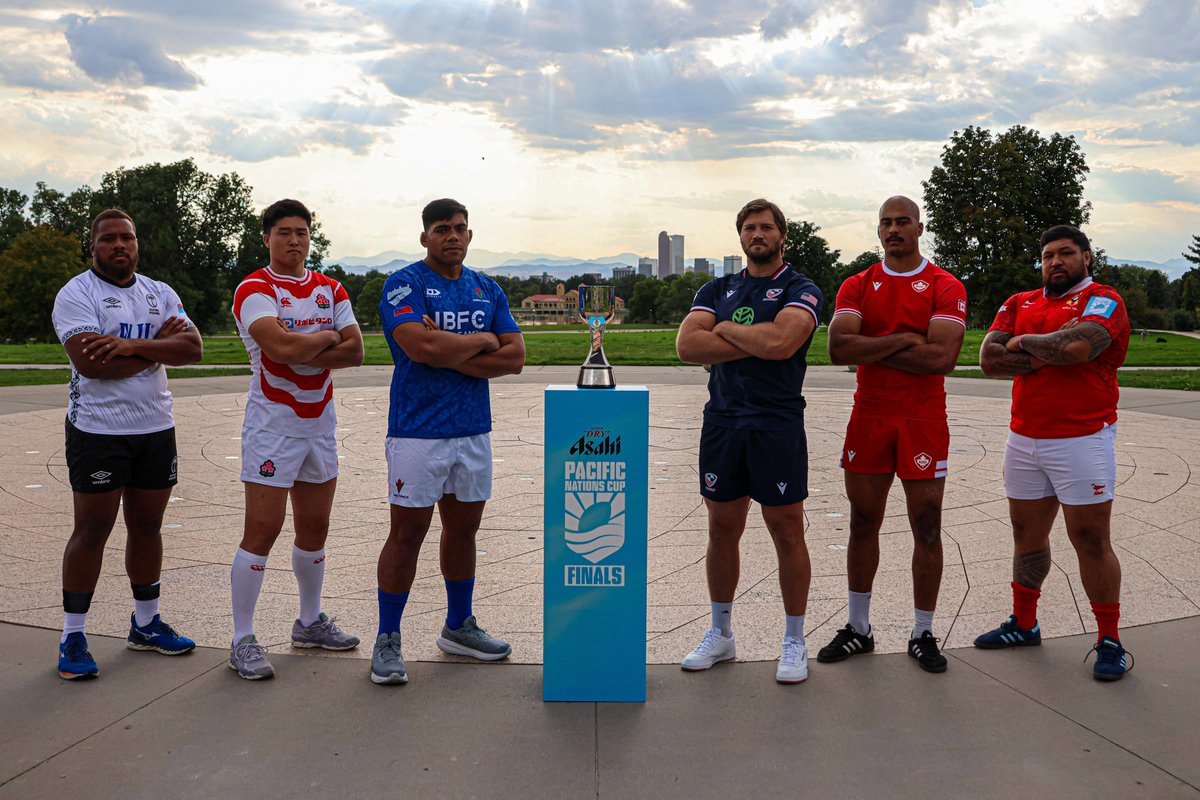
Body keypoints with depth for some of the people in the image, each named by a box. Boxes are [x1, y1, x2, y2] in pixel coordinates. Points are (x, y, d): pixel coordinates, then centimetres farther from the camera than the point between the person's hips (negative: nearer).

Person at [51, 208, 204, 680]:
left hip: (156, 428, 5)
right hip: (98, 431, -5)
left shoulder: (160, 294, 11)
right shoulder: (76, 294, -5)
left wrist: (133, 345, -18)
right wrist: (159, 346, -10)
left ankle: (145, 623, 25)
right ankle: (73, 637, 9)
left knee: (148, 525, 12)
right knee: (92, 530, -1)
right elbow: (90, 362, -20)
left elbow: (193, 349, -3)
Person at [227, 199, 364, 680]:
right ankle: (243, 641, 3)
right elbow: (280, 345, -24)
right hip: (272, 425, -6)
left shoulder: (331, 290, 10)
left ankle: (310, 622, 30)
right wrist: (327, 337, -7)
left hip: (320, 424, 6)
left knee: (315, 528, 14)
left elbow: (354, 351, -2)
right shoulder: (254, 289, -8)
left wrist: (300, 353, -14)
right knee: (262, 531, -6)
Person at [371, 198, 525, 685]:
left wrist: (450, 353, -10)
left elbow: (515, 356, 2)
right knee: (407, 533, -2)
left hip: (473, 428, 6)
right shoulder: (403, 284, -5)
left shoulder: (487, 290, 12)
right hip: (418, 430, -6)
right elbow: (421, 347, -22)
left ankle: (458, 627, 28)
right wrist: (481, 341, -7)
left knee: (463, 529, 14)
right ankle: (387, 640, 9)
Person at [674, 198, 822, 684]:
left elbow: (780, 341, -21)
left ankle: (794, 642, 14)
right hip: (722, 421, 4)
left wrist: (725, 329, -6)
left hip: (777, 425, -4)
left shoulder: (800, 291, 0)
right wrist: (752, 343, -10)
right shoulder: (717, 290, 14)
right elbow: (687, 345, -3)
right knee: (722, 530, 11)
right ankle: (720, 635, 24)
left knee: (786, 533, 2)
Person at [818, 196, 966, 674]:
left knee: (927, 527, 2)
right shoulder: (858, 286, 7)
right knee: (863, 524, 9)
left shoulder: (945, 287, -2)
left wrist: (872, 349, -11)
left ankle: (923, 635, 15)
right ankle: (858, 629, 22)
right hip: (868, 418, 3)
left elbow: (943, 357, -16)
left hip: (924, 420, -3)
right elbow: (838, 348, -9)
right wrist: (903, 339, -14)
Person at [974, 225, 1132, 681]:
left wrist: (1023, 342, -9)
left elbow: (1077, 346, -26)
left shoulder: (1102, 300, -5)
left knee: (1091, 540, -2)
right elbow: (989, 359, -2)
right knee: (1027, 534, 14)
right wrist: (1047, 355, -12)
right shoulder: (1019, 304, 12)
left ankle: (1109, 639, 9)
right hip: (1024, 439, 6)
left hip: (1082, 440, -6)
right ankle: (1024, 624, 28)